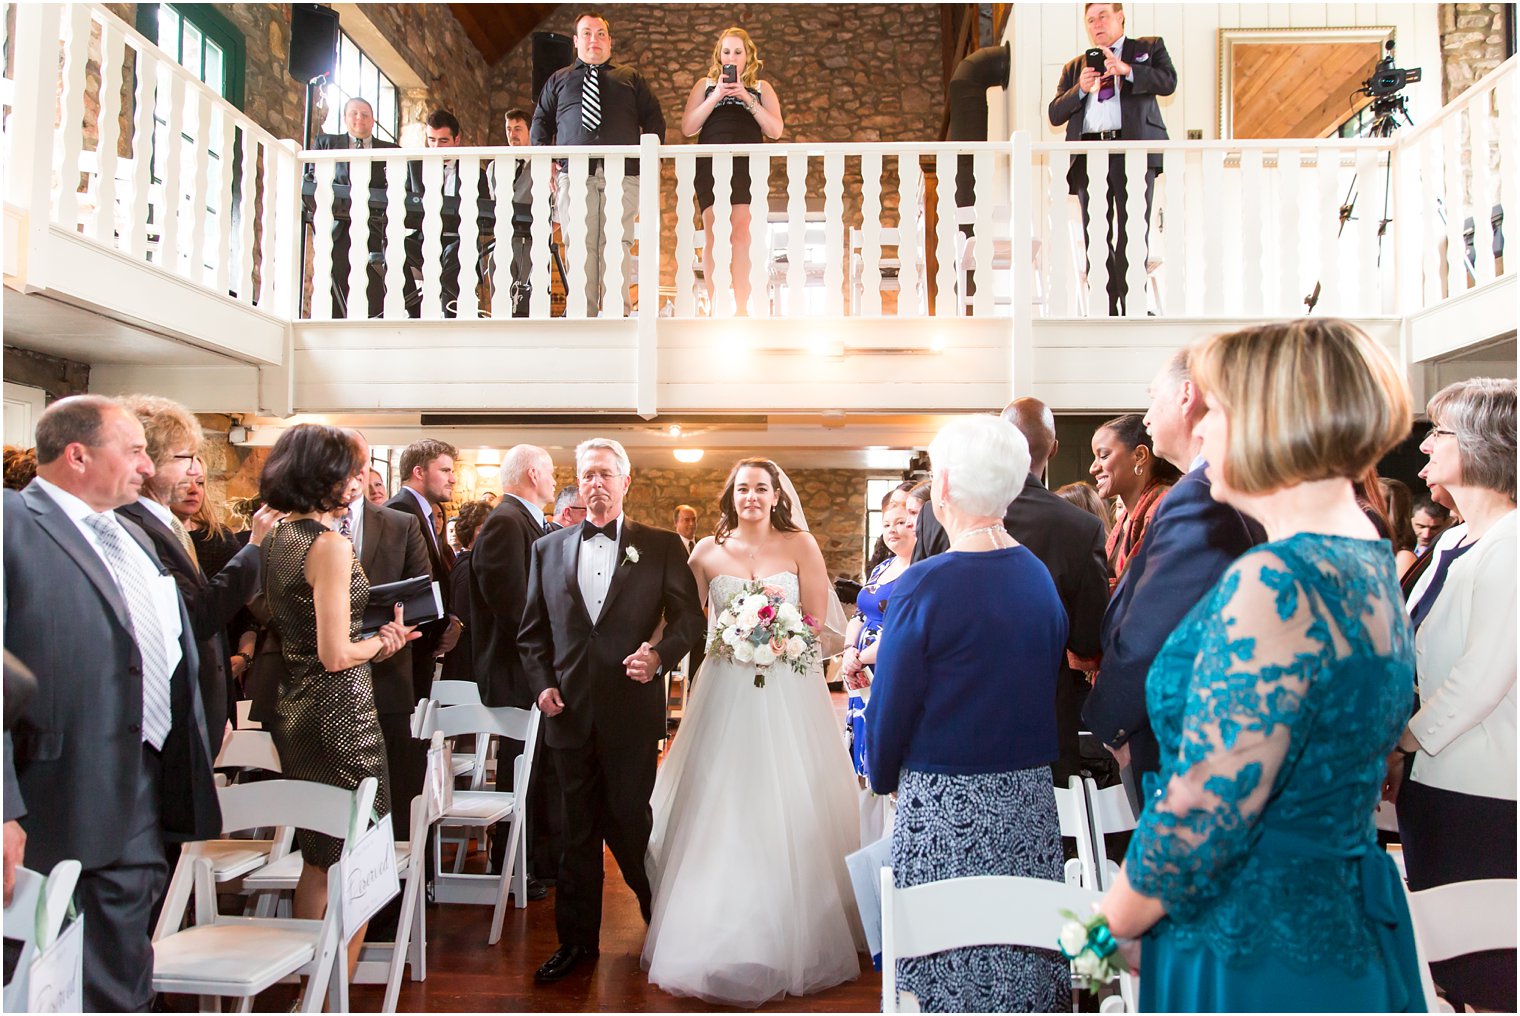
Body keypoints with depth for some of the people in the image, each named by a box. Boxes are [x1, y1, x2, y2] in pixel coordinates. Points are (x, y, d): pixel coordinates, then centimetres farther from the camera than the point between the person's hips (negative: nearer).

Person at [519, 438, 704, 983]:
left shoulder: (661, 545, 1)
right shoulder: (548, 548, 10)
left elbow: (689, 616, 0)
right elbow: (532, 629, 13)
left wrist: (660, 654, -17)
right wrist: (542, 683, 0)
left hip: (632, 708, -3)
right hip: (569, 709, 3)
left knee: (628, 820, 5)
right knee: (578, 828, 12)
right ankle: (577, 940, 25)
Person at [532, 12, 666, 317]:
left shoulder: (631, 78, 22)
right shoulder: (559, 80, 24)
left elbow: (654, 118, 15)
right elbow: (540, 121, 21)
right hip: (574, 174, 1)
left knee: (617, 246, -10)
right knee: (580, 248, -7)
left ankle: (616, 320, -11)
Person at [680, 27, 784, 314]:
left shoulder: (761, 88, 17)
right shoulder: (705, 85, 17)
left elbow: (776, 130, 4)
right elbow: (687, 128, 6)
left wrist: (748, 99, -6)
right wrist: (716, 97, -4)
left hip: (748, 165, 0)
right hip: (711, 165, 0)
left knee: (742, 235, -10)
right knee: (714, 235, -7)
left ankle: (742, 309, -12)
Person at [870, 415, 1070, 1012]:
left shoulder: (925, 585, -17)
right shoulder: (1039, 576, 0)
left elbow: (892, 700, -12)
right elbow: (1050, 677, 8)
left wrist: (884, 777, 6)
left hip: (946, 805, -5)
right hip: (1029, 798, 6)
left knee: (948, 958, 8)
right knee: (1025, 939, 17)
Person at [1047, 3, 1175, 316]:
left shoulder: (1149, 47, 18)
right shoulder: (1074, 67, 25)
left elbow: (1168, 82, 0)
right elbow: (1055, 114, 15)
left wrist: (1126, 70, -14)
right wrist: (1080, 89, -3)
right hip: (1089, 153, 3)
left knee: (1132, 233, -10)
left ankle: (1131, 307, -9)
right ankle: (1105, 311, 0)